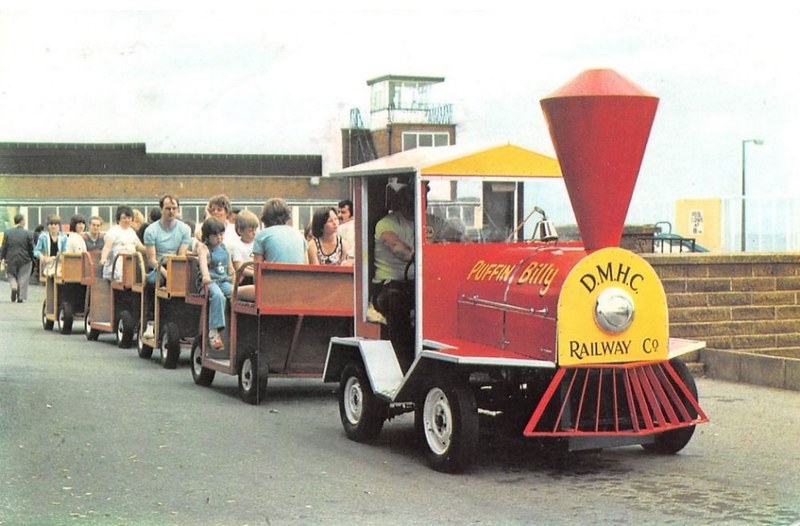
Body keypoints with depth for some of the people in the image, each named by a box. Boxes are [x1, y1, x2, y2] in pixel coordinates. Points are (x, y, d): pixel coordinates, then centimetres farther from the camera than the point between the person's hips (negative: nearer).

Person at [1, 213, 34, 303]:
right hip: (24, 260, -1)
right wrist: (32, 259, 8)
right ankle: (21, 297, 5)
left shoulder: (7, 233, -4)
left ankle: (14, 286, -10)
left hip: (11, 259, 1)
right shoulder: (28, 234, -8)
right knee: (23, 278, 7)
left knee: (11, 275, 19)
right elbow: (31, 248, -4)